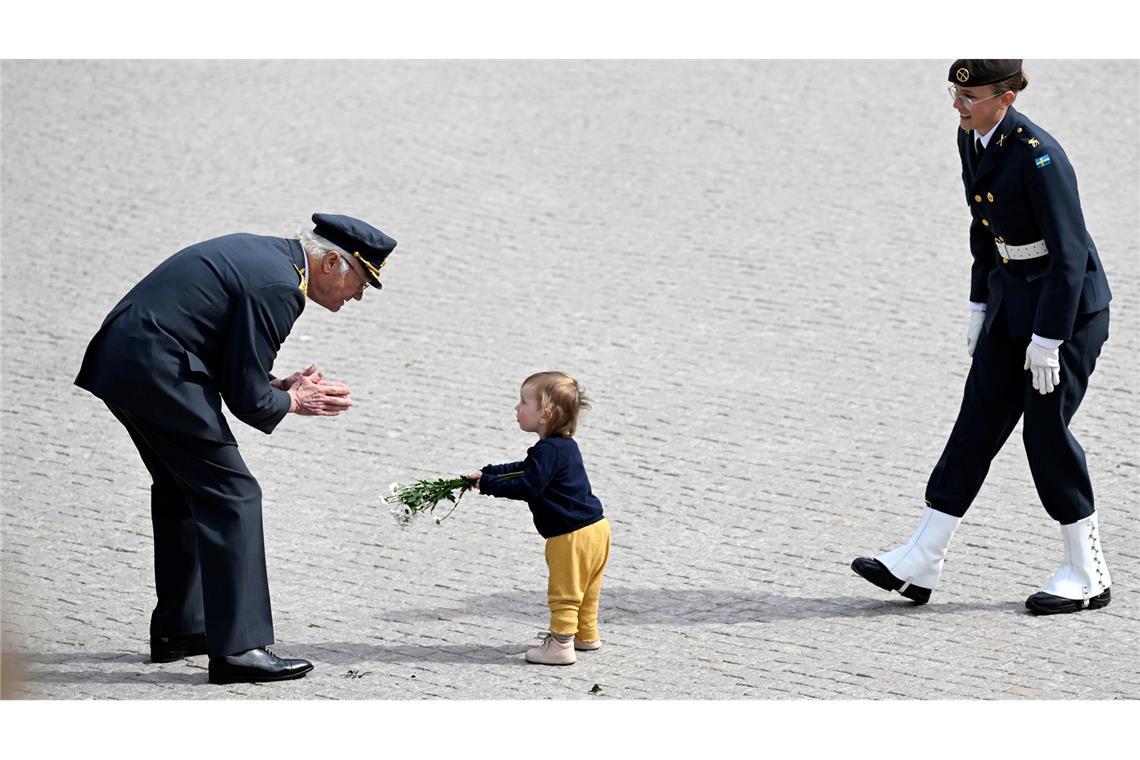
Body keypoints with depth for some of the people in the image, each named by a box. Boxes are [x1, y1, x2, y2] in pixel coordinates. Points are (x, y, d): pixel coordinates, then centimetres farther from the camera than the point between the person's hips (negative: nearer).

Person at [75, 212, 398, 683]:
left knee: (182, 490, 23)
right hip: (156, 373, -11)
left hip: (119, 361, 11)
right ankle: (238, 649, -9)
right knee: (231, 495, -7)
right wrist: (292, 402, 5)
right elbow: (248, 400, -13)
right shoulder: (278, 286, -14)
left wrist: (281, 386, 13)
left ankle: (177, 629, 32)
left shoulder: (264, 255, 16)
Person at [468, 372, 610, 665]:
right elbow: (524, 470, 22)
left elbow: (527, 487, -25)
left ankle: (561, 644, 2)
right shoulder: (563, 445, 12)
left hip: (573, 535, -10)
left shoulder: (549, 451, -22)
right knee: (585, 590, 23)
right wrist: (487, 473, 17)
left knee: (564, 592, -2)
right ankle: (586, 635, 34)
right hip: (594, 527, 10)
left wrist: (488, 484, -15)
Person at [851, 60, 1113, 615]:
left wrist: (1047, 340, -22)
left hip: (1067, 304, -9)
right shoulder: (970, 140, 2)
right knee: (977, 422, 7)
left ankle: (1088, 576, 9)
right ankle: (919, 565, 7)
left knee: (1046, 427, -4)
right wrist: (981, 306, 16)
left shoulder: (1037, 155, -24)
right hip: (1011, 298, 9)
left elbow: (1069, 252, -23)